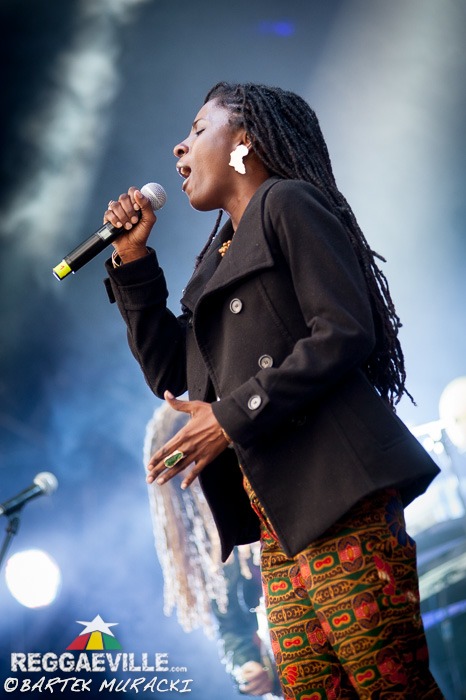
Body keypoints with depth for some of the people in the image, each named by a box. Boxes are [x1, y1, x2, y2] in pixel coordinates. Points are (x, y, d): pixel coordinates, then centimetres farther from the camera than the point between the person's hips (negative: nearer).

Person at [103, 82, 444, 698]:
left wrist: (233, 418, -12)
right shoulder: (220, 255, 26)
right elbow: (171, 374, 25)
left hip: (335, 497, -8)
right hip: (276, 519, 8)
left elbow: (345, 332, -11)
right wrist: (132, 261, 20)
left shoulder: (288, 203, 1)